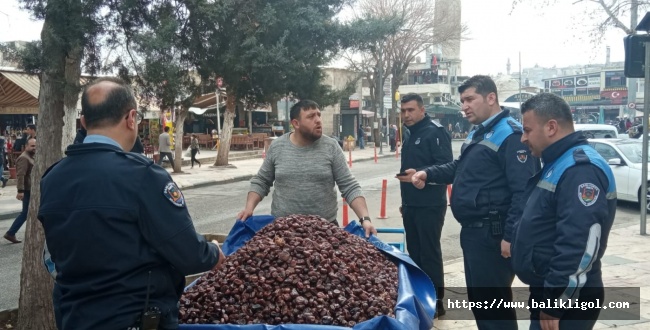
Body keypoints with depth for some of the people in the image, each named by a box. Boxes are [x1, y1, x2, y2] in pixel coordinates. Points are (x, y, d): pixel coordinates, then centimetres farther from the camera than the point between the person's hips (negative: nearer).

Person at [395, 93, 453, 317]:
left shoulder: (435, 132, -12)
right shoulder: (410, 136, 16)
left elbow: (446, 167, -21)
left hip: (430, 206, -9)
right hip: (411, 206, 9)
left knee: (430, 254, -3)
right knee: (414, 253, 14)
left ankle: (435, 302, 7)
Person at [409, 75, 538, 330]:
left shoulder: (511, 135, -17)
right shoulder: (478, 133, 16)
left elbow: (523, 191, -23)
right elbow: (460, 168, 27)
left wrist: (510, 235, -25)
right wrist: (428, 174, 10)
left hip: (492, 234, -10)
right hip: (472, 230, 10)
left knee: (493, 300, -2)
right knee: (478, 297, 19)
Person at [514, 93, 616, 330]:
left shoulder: (580, 169, -21)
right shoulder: (558, 164, 13)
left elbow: (580, 244, -29)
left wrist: (554, 303, -25)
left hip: (566, 300, -10)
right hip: (547, 290, 10)